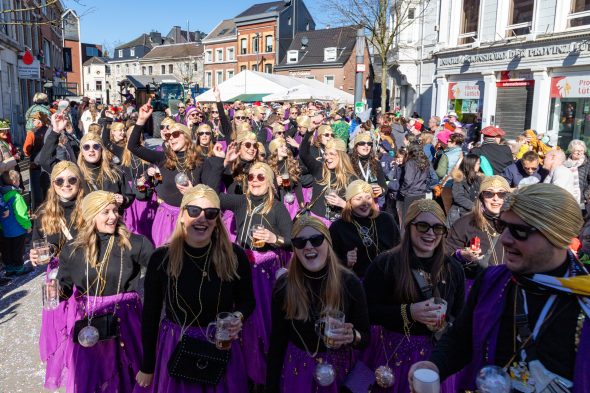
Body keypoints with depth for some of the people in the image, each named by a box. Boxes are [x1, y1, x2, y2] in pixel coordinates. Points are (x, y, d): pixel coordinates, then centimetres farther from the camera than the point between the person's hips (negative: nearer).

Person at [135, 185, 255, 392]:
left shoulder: (235, 256, -13)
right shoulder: (161, 258, -12)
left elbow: (247, 301, 4)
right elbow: (150, 314, -2)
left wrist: (239, 317, -18)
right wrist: (147, 367, 4)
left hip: (221, 349, 0)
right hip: (175, 349, 0)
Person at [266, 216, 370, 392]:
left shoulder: (349, 282, -14)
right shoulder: (284, 285, -12)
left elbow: (366, 338, -6)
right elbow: (277, 340, -5)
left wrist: (352, 336, -28)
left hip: (337, 368, 0)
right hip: (296, 369, 0)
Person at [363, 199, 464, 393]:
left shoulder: (453, 269, 1)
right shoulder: (385, 264, -11)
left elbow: (460, 317, 10)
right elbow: (367, 311, -13)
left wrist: (445, 325, -12)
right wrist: (408, 312, -24)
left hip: (436, 353, 3)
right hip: (392, 353, -3)